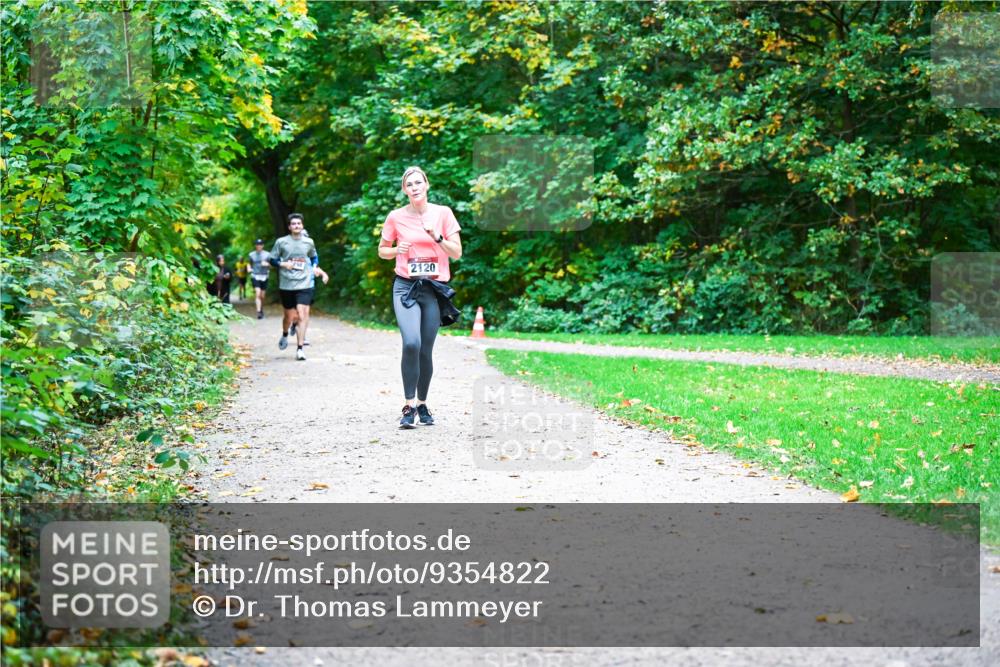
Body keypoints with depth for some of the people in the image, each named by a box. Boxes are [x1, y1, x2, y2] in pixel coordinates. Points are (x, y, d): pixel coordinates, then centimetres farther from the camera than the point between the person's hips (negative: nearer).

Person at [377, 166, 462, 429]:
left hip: (435, 288, 1)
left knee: (426, 350, 4)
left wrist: (437, 237, -14)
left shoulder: (443, 213, 2)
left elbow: (457, 253, 2)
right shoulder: (396, 217, 2)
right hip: (406, 286, -1)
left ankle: (422, 404, 22)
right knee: (411, 343, -21)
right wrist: (397, 250, -7)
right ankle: (409, 406, -13)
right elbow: (382, 250, 14)